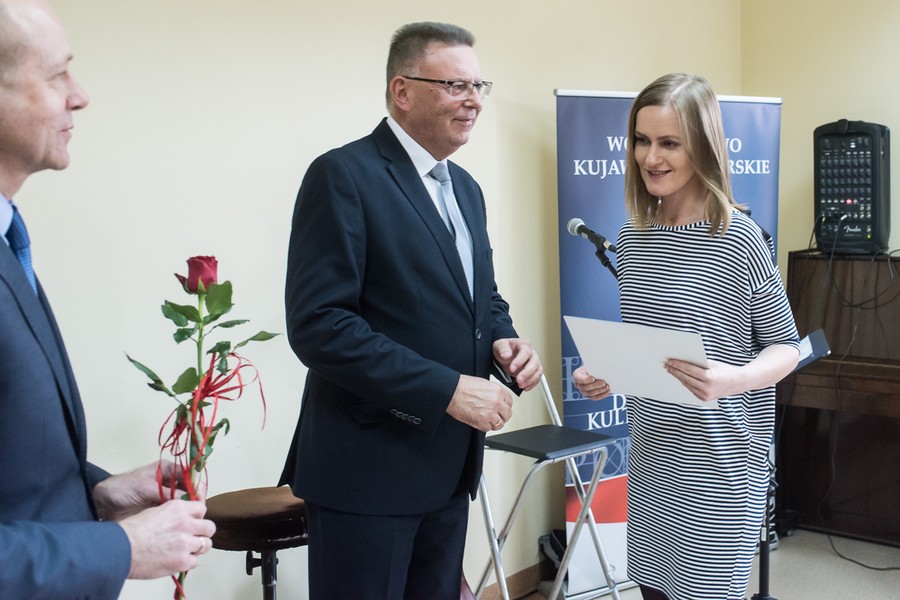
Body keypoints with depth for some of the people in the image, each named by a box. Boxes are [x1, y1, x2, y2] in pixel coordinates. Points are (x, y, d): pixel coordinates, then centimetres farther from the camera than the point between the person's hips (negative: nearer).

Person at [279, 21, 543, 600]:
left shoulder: (464, 187, 13)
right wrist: (446, 389, -23)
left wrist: (506, 343, -2)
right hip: (368, 467, -8)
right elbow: (318, 323, -21)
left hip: (448, 466, 8)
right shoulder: (344, 175, -13)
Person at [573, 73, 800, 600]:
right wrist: (605, 374, -3)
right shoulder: (632, 238, 6)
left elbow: (786, 346, -6)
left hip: (721, 462, -5)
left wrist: (732, 379, -25)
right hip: (651, 455, 6)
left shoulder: (739, 238, -12)